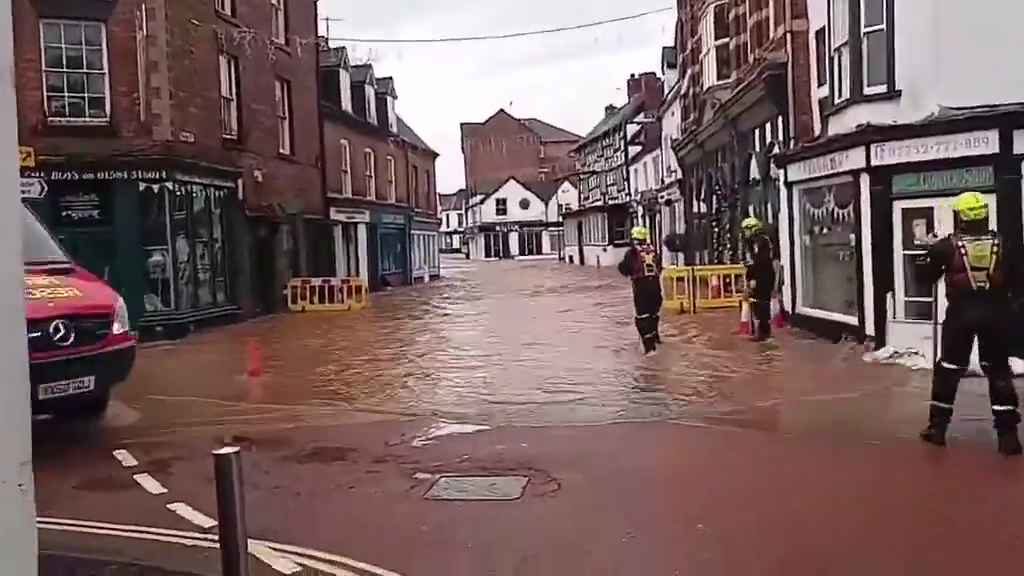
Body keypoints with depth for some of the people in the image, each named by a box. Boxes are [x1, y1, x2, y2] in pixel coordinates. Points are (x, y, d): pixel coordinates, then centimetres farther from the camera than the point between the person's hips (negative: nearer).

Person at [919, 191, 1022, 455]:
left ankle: (938, 426, 14)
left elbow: (928, 277, 4)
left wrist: (935, 254, 20)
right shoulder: (1002, 243, 1)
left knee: (948, 368, 10)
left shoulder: (947, 246, -6)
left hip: (961, 312, -1)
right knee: (999, 370, 9)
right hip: (995, 312, 2)